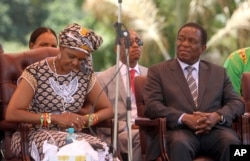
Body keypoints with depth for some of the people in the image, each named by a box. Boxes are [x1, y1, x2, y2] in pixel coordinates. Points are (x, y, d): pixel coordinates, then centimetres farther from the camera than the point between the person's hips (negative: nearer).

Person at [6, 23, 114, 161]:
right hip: (35, 134, -5)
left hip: (72, 135, 5)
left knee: (101, 150, -29)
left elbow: (108, 110, 15)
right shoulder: (35, 73, -7)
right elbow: (11, 114, -15)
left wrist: (87, 119, -9)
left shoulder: (85, 75, 7)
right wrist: (55, 118, -20)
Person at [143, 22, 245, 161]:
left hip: (215, 130, 2)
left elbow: (237, 102, 15)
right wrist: (184, 118, -14)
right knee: (180, 144, -38)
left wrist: (217, 116, -9)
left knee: (232, 143, -32)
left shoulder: (219, 72, 23)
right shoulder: (158, 71, 15)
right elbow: (151, 105, 2)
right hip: (180, 130, -2)